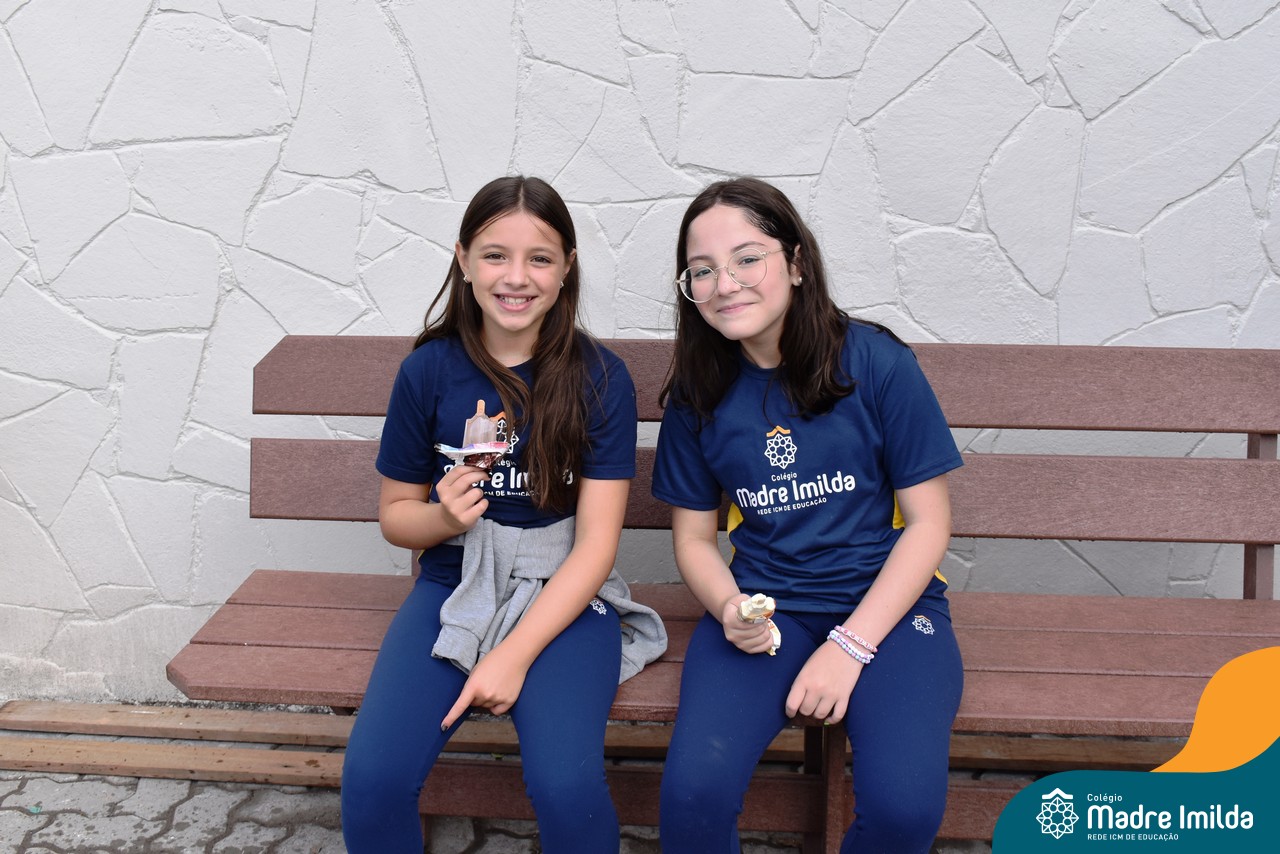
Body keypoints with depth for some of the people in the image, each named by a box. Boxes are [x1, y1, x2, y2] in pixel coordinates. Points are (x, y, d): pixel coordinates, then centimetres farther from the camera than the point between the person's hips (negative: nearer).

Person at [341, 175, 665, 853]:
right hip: (454, 587, 2)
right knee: (371, 777, -21)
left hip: (563, 594, -1)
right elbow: (395, 514, 9)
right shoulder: (429, 370, -1)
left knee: (566, 785, -26)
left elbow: (597, 542, -8)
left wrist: (515, 655, -17)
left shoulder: (600, 378, -6)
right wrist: (444, 517, -15)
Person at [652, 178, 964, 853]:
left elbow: (928, 522, -4)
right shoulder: (698, 392, 1)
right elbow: (693, 536, 9)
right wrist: (728, 608, -13)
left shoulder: (876, 362, -7)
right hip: (763, 603, 2)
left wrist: (851, 645, -13)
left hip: (886, 601, -1)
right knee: (692, 791, -24)